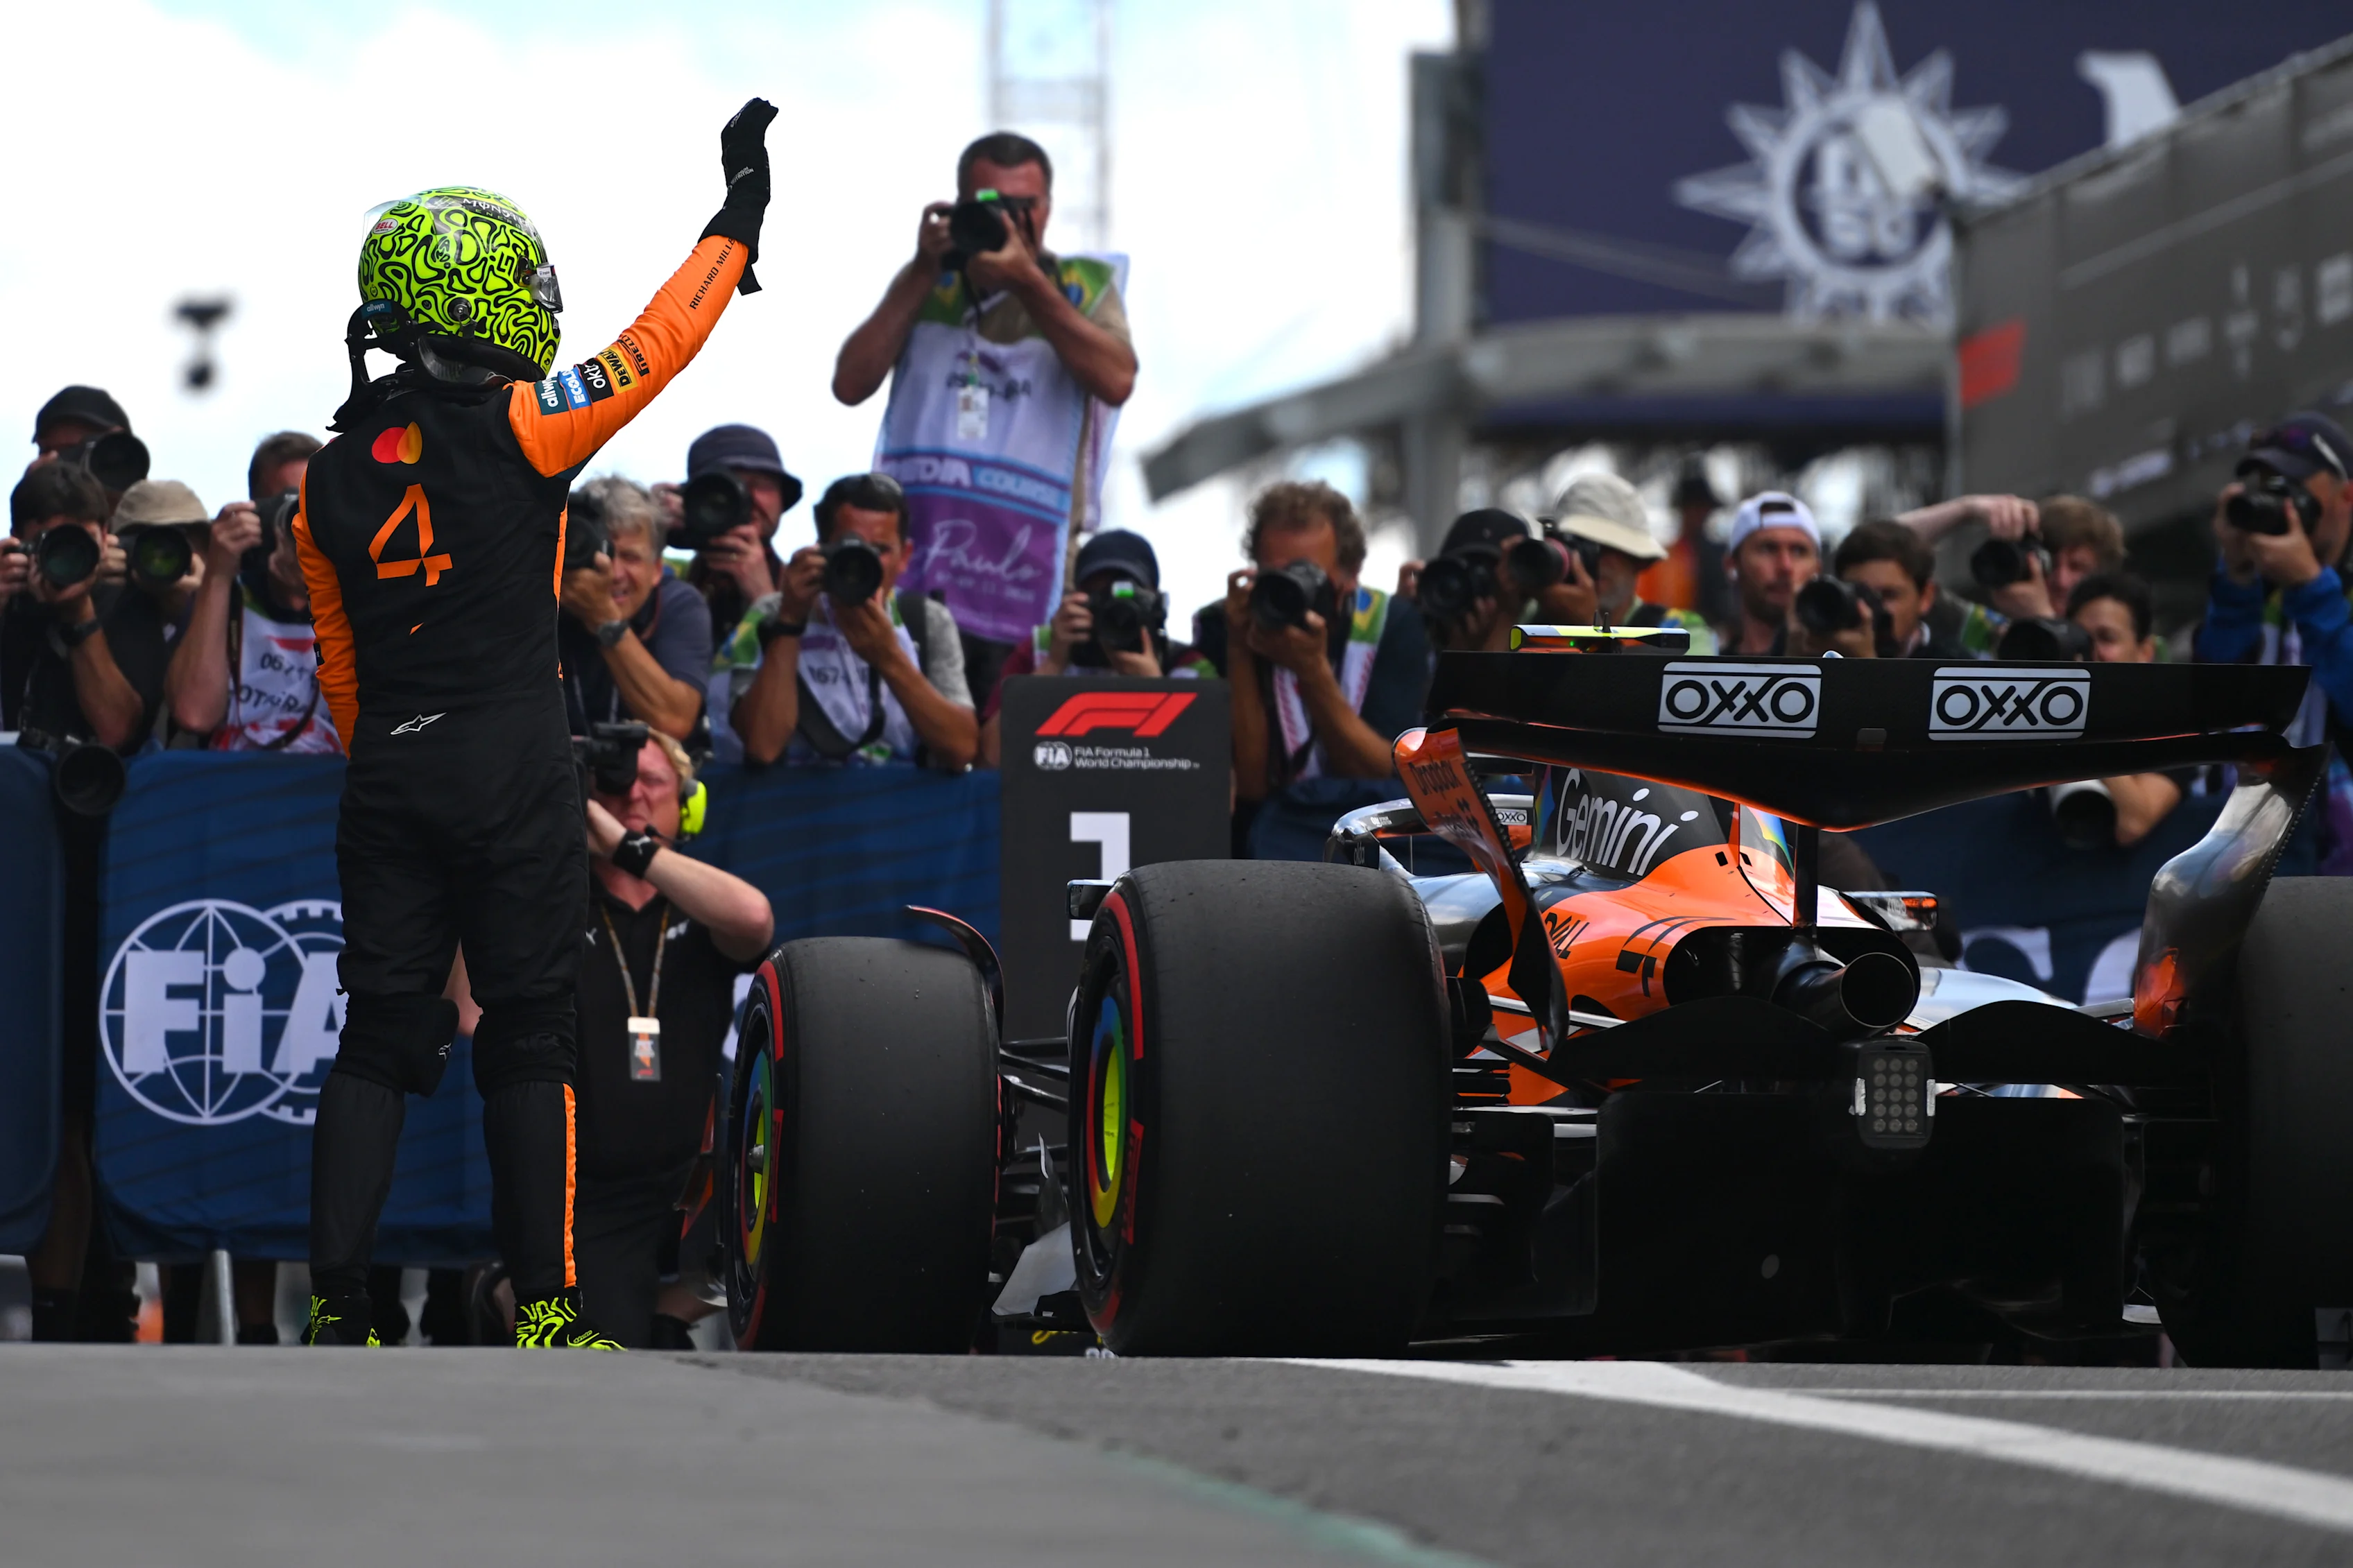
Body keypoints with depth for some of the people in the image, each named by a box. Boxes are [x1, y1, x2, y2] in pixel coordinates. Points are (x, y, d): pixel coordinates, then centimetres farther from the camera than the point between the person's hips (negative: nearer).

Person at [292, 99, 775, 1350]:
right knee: (524, 1039, 2)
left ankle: (336, 1309, 1)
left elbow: (338, 661, 14)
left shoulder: (333, 475, 8)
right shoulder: (522, 428, -8)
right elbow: (664, 339, 0)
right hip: (511, 766, -4)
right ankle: (542, 1308, 3)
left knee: (380, 1036, 7)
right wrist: (742, 204, 12)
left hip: (387, 775, 5)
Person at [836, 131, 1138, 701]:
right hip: (914, 557, 2)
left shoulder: (1083, 287, 6)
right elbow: (851, 385, 2)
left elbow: (1116, 381, -13)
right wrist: (924, 274, -3)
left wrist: (1028, 281, -15)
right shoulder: (925, 283, 14)